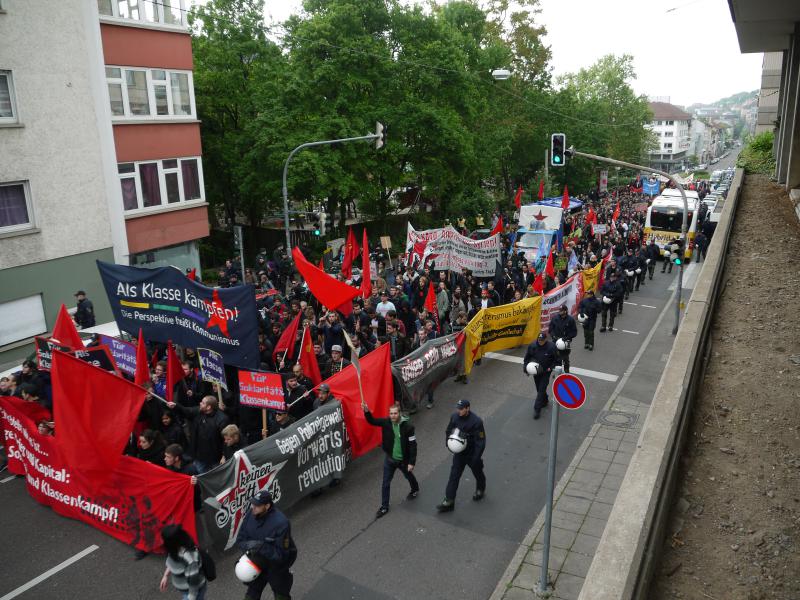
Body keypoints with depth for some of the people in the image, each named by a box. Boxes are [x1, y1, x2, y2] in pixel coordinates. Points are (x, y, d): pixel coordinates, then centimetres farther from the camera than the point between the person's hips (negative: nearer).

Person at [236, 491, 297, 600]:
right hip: (257, 563, 5)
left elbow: (281, 555, -27)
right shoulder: (251, 515, -16)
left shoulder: (280, 523, -33)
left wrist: (262, 547, -37)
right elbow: (240, 539, -5)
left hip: (277, 565, -4)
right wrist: (249, 546, -26)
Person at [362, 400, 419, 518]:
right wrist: (366, 411, -34)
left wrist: (411, 462, -17)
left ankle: (415, 489, 58)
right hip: (389, 459, 2)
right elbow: (372, 421, -13)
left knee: (409, 476, 26)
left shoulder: (408, 426, -25)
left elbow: (412, 445, -19)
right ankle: (384, 507, 25)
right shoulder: (386, 422, -16)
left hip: (403, 460, -2)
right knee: (385, 483, 8)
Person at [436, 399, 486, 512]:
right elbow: (448, 431, 6)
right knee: (454, 476, 5)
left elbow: (481, 441, -22)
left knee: (478, 473, 22)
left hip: (472, 455, -4)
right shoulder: (454, 417, -12)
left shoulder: (476, 421, -27)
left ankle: (480, 490, 51)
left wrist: (476, 458, -20)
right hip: (459, 454, 4)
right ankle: (449, 501, 13)